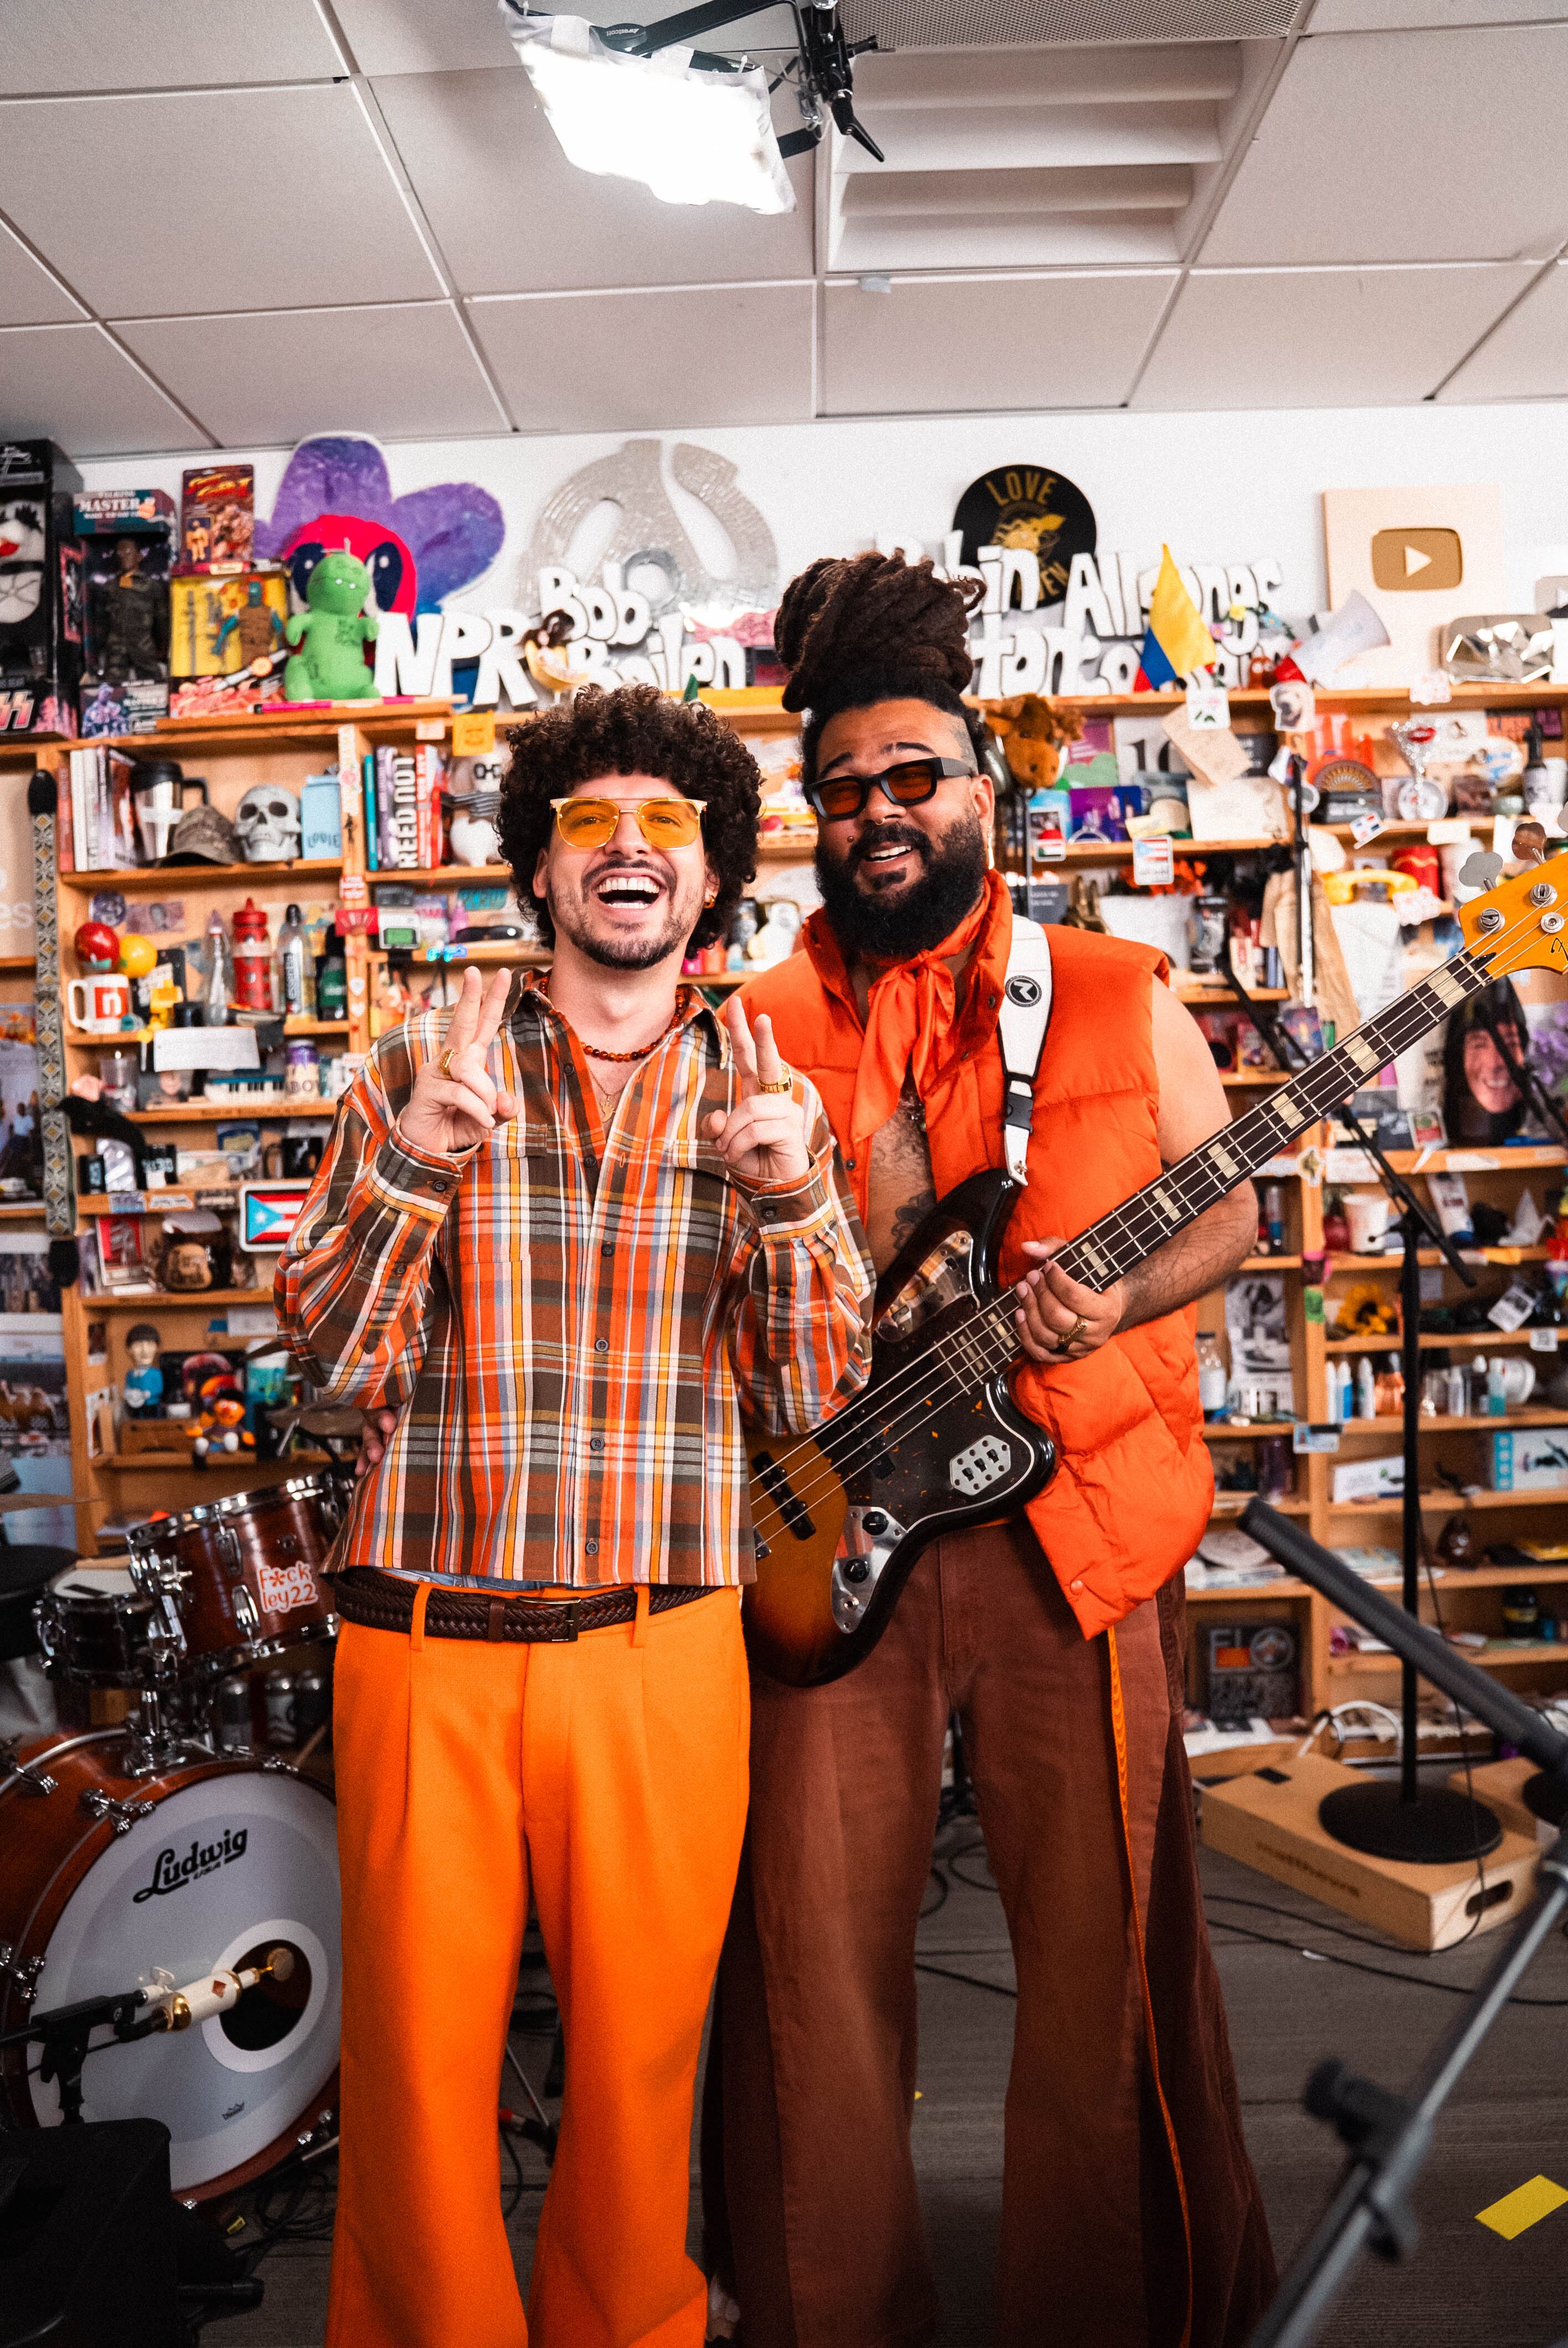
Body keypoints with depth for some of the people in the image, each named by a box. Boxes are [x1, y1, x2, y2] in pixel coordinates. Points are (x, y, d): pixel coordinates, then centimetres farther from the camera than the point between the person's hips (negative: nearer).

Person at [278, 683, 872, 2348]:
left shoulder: (763, 1095, 5)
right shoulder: (420, 1070, 2)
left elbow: (810, 1395, 0)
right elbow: (332, 1364, -3)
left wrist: (789, 1197, -17)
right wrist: (415, 1160, -19)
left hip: (661, 1647, 1)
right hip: (426, 1642, 0)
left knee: (639, 2053, 14)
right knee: (416, 2056, 11)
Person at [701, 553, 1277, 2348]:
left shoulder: (1118, 997, 4)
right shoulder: (753, 1033, 7)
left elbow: (1230, 1205, 7)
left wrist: (1122, 1298, -11)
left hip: (1073, 1518, -1)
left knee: (1102, 1939, 10)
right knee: (817, 1947, 10)